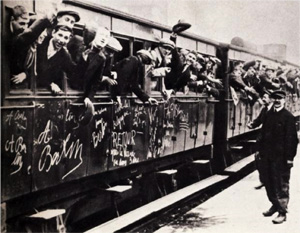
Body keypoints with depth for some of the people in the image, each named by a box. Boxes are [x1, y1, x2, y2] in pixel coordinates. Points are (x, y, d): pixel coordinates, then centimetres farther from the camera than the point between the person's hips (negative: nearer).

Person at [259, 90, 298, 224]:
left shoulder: (288, 117, -9)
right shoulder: (268, 115, 10)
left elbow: (291, 138, -13)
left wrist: (289, 157, -16)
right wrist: (261, 151, 10)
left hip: (281, 157, -6)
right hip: (267, 155, 7)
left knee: (282, 185, 1)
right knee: (268, 182, 16)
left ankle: (282, 212, 9)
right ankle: (275, 205, 34)